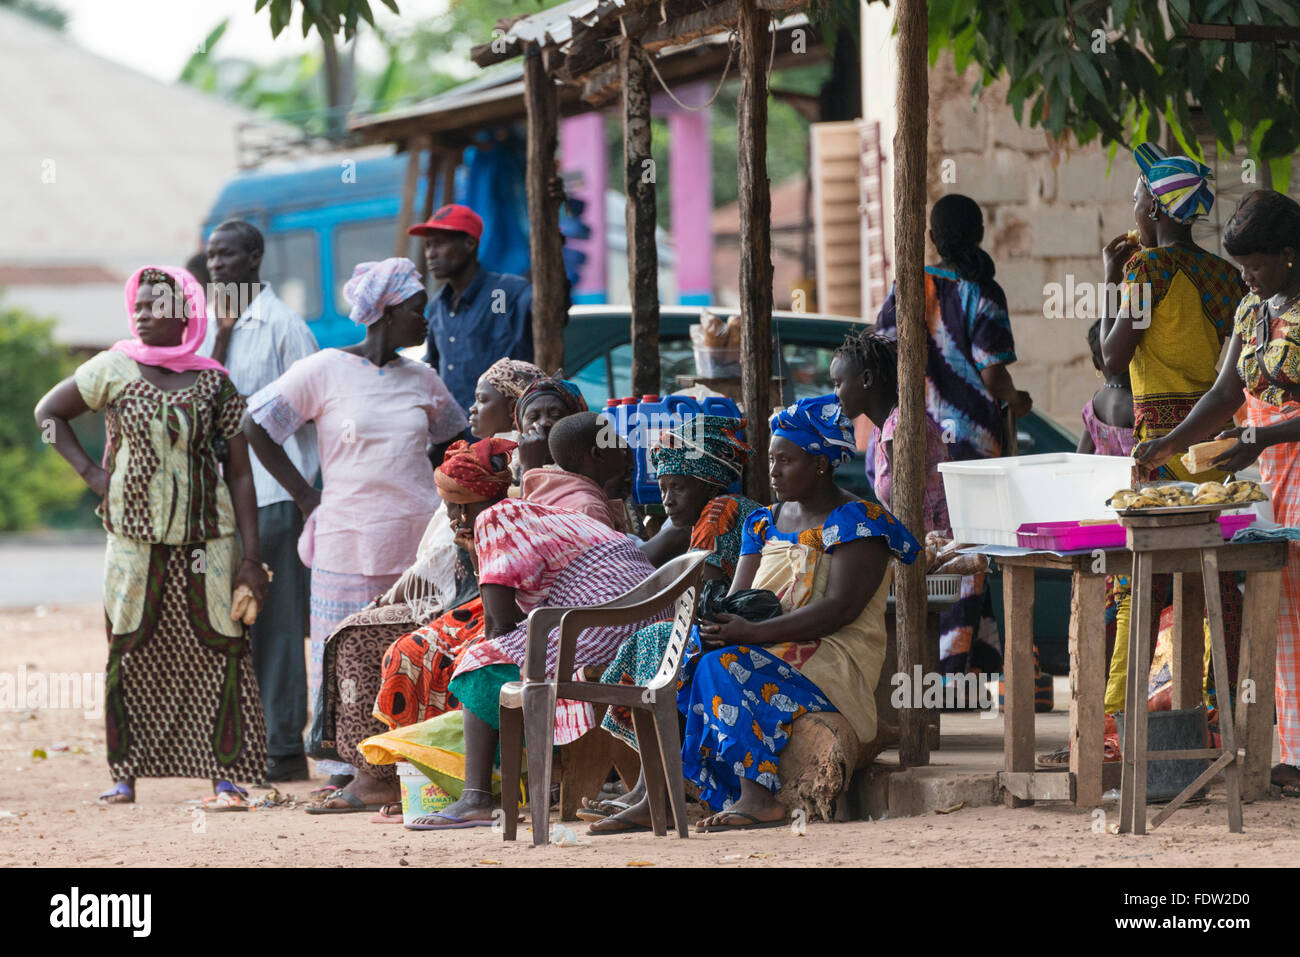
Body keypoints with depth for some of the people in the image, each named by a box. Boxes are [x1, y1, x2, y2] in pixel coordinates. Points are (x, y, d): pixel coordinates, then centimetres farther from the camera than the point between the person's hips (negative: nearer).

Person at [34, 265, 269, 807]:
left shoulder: (213, 382, 2)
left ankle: (226, 776, 1)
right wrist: (90, 472, 1)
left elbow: (240, 473, 3)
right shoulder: (114, 371, 2)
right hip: (135, 537, 0)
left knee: (220, 650, -4)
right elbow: (49, 412, 13)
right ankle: (124, 775, 9)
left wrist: (250, 556, -3)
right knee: (130, 650, 2)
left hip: (206, 539, 0)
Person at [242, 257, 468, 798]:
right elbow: (256, 426, -2)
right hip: (352, 542, -4)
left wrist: (444, 498, 15)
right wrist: (305, 497, -3)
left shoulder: (422, 381, 12)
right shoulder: (325, 371, -2)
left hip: (422, 539, 4)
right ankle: (344, 770, 4)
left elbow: (455, 440, 30)